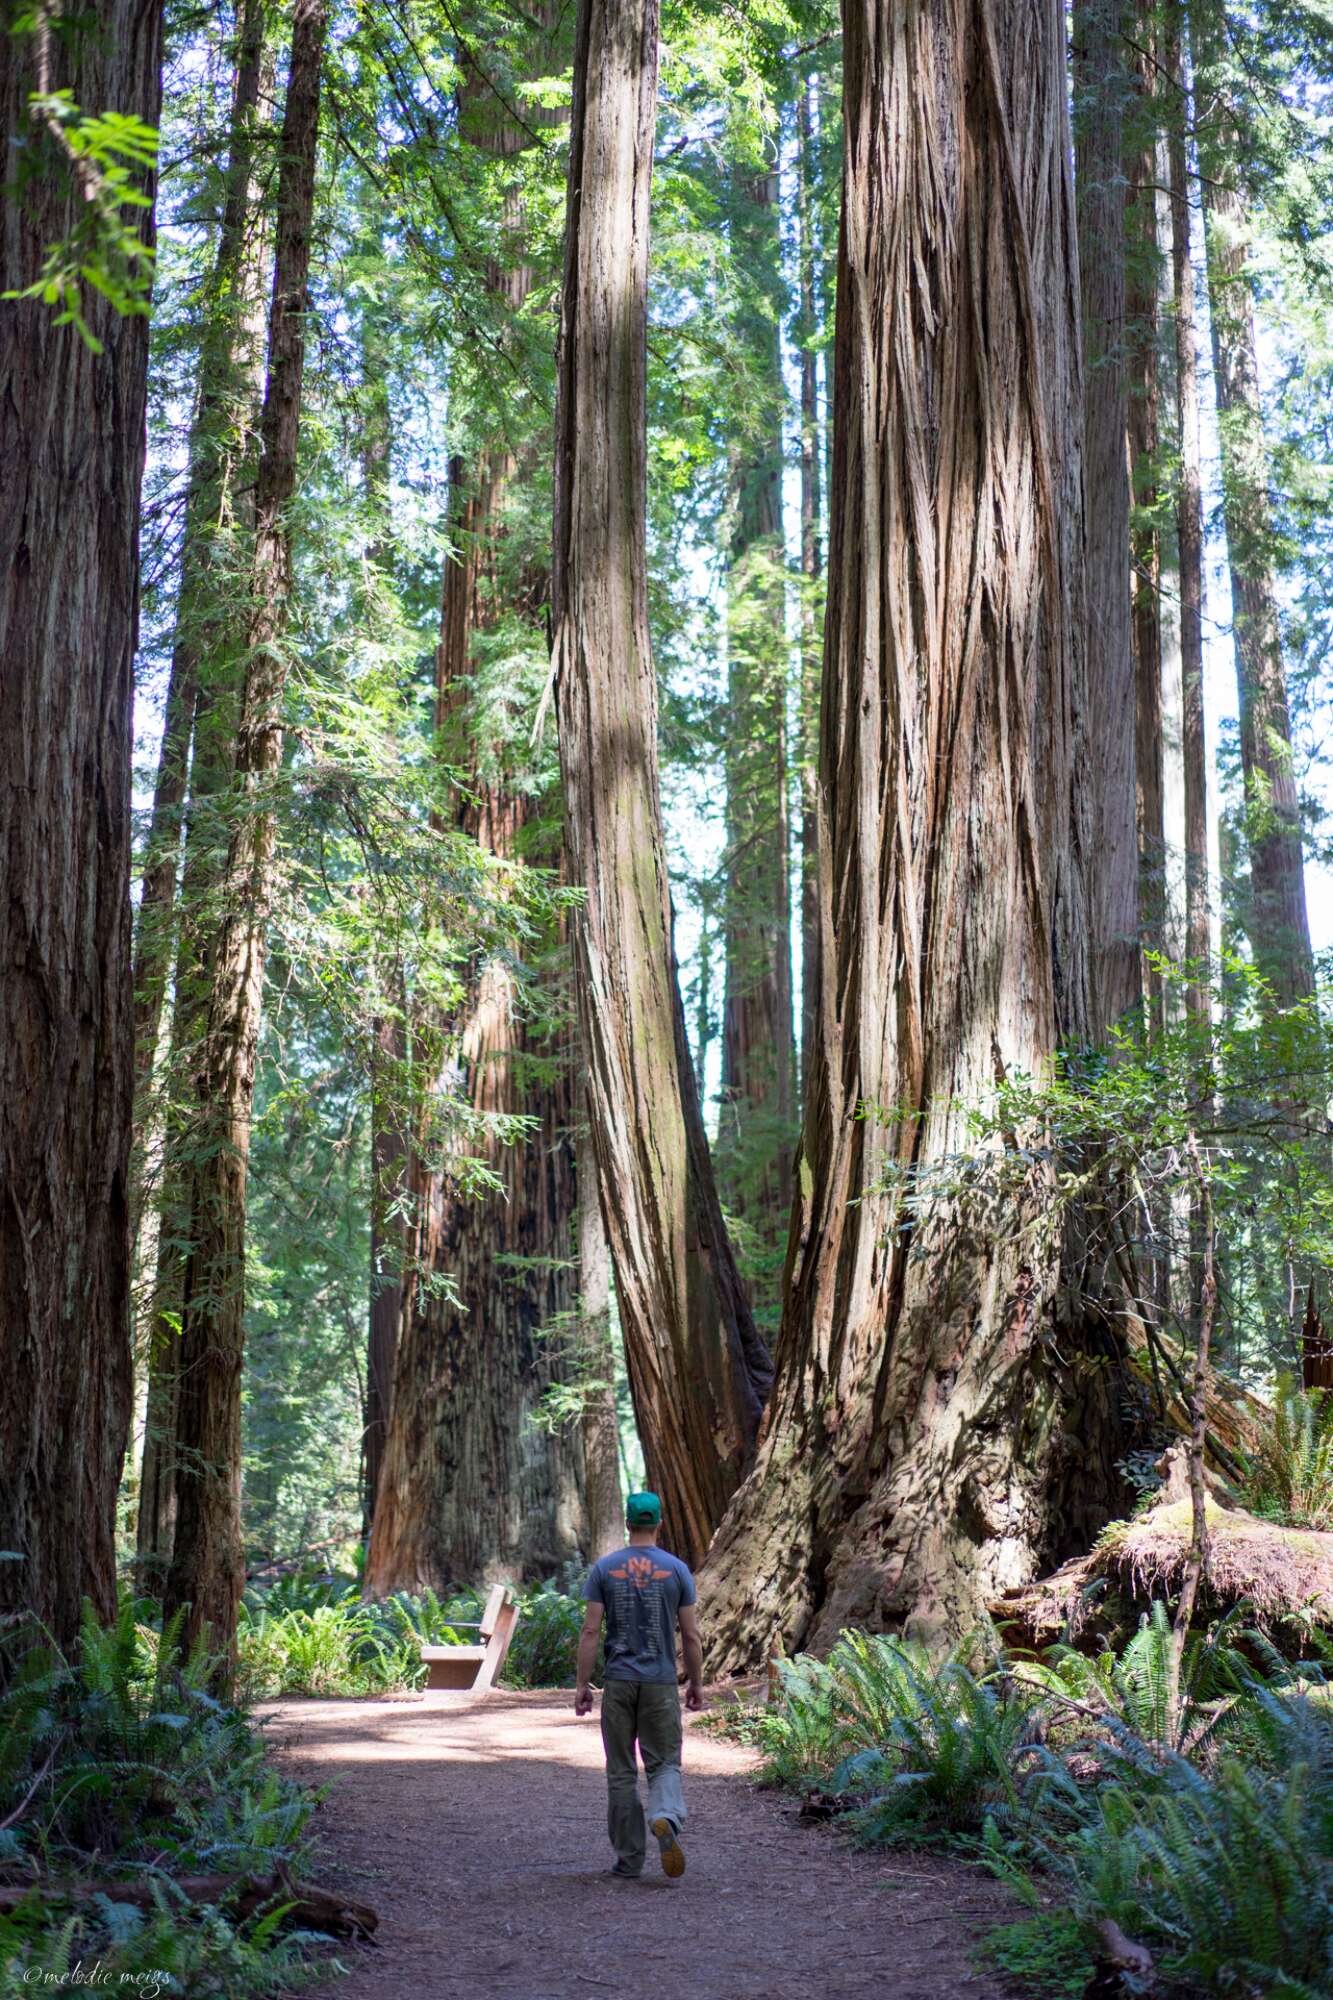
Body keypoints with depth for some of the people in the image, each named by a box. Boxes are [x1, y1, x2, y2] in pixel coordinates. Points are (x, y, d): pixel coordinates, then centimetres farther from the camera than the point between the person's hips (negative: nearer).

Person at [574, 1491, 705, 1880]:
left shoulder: (604, 1568, -2)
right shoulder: (676, 1569, -2)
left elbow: (590, 1631, -6)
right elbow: (691, 1635, -1)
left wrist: (582, 1684, -1)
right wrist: (696, 1683, 10)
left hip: (618, 1683, 0)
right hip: (661, 1685, 0)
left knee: (621, 1772, 10)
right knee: (664, 1764, 7)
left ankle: (629, 1858, 12)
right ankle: (666, 1818, -24)